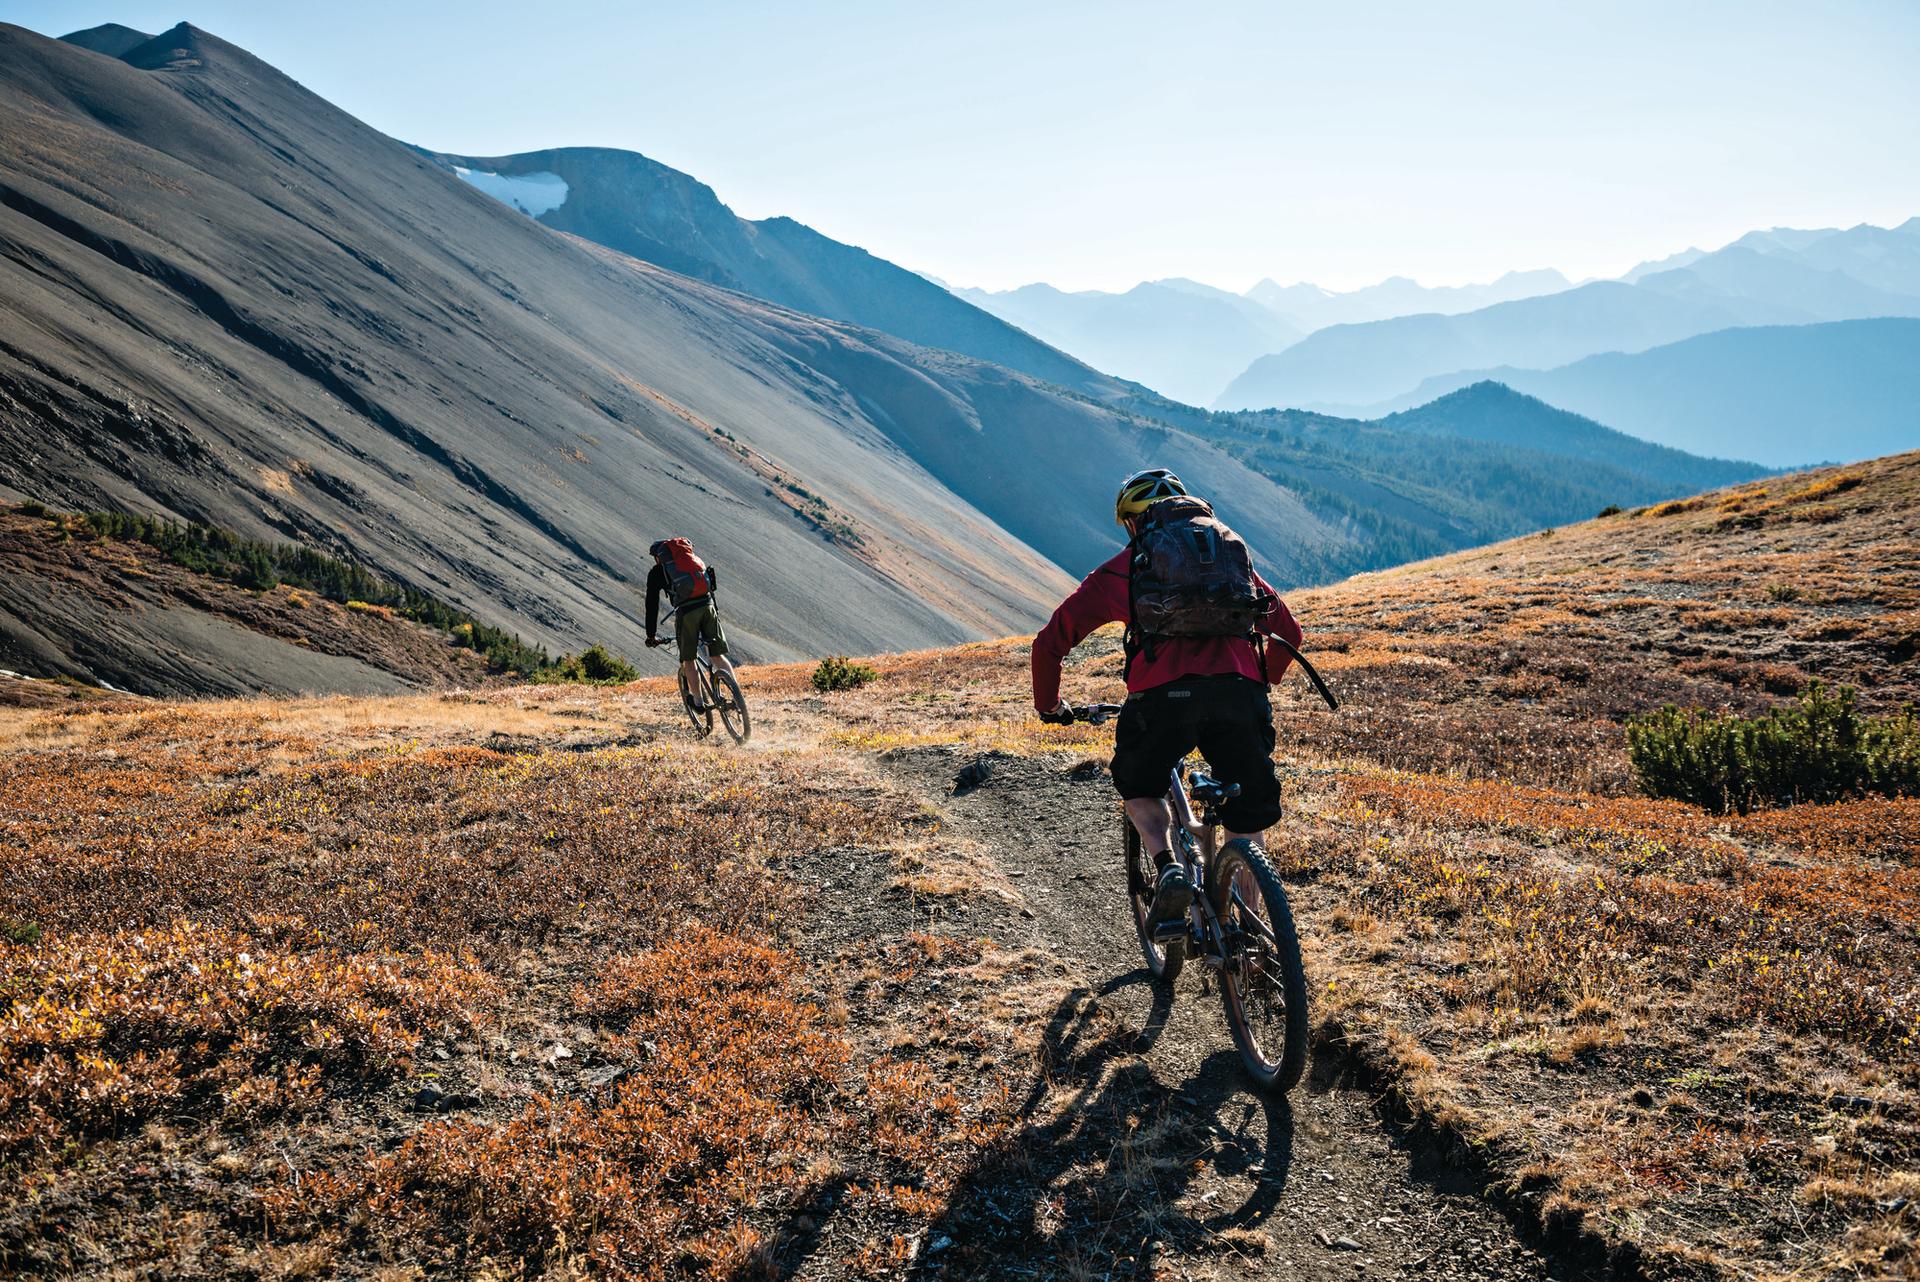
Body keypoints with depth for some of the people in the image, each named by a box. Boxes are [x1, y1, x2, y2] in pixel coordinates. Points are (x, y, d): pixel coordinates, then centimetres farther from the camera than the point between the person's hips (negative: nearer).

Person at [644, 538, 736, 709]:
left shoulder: (656, 572, 16)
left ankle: (699, 702, 14)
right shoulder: (693, 558, 28)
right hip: (708, 605, 4)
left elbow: (652, 605, 15)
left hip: (686, 611, -3)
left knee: (689, 660, 11)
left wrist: (651, 635, 22)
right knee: (718, 655, 10)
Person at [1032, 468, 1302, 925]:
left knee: (1139, 789, 26)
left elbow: (1050, 643, 20)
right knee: (1247, 819, 20)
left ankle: (1167, 867, 1)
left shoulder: (1122, 568, 20)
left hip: (1164, 697, -2)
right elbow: (1288, 631, 31)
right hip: (1238, 695, 2)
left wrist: (1049, 705, 36)